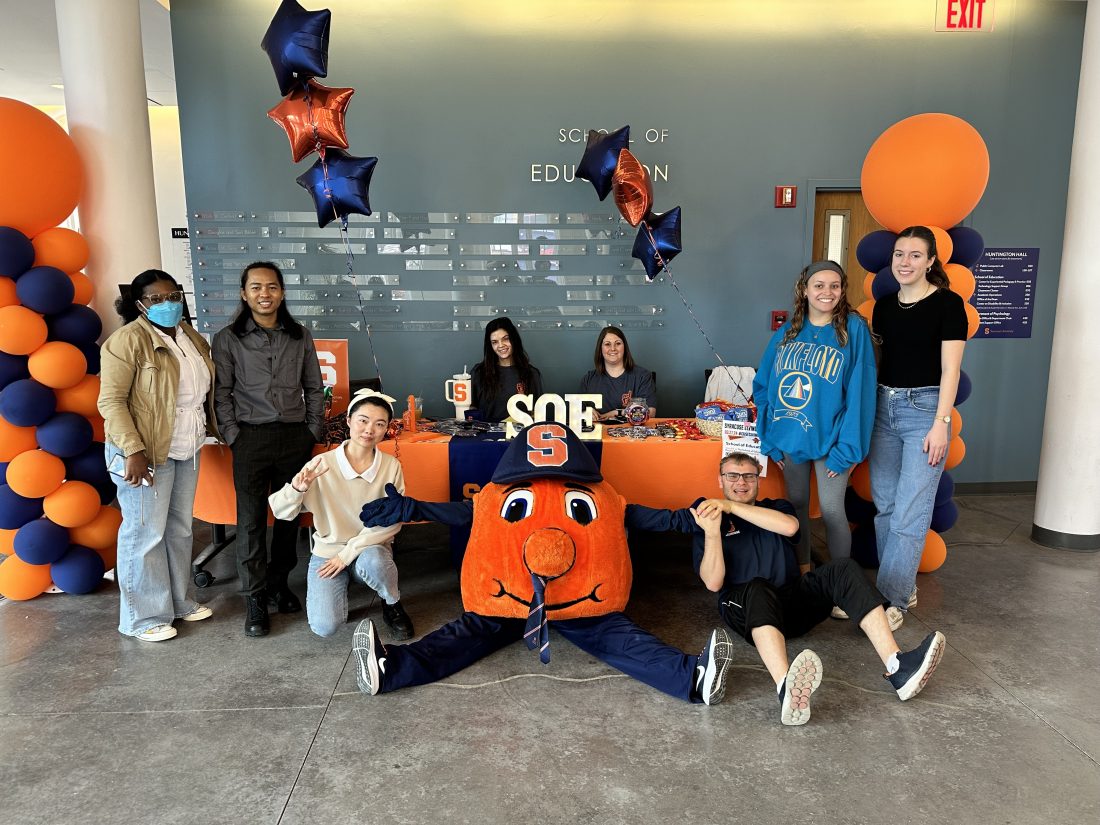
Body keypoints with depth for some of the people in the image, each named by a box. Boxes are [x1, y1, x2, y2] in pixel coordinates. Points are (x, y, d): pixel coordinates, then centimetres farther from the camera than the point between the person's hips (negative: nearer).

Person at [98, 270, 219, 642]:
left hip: (187, 450, 8)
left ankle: (178, 601, 31)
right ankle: (142, 617, 15)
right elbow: (111, 401, -18)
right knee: (145, 533, 2)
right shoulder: (128, 340, -14)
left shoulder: (191, 337, 9)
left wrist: (212, 430, 12)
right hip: (146, 451, -7)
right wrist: (133, 451, -24)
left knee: (180, 529, 16)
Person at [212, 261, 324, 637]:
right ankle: (255, 598, 12)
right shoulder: (228, 339, 1)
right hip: (251, 438, -2)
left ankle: (279, 582, 26)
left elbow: (314, 388, 11)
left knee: (290, 515, 9)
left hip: (296, 437, 2)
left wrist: (312, 431, 4)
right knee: (251, 519, 1)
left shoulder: (300, 336, 7)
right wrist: (234, 437, -6)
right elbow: (222, 394, 1)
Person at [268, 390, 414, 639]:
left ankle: (393, 605, -2)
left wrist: (348, 553, -16)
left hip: (371, 548, 0)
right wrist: (297, 488, -33)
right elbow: (281, 512, -11)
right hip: (328, 551, 0)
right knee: (324, 626, -20)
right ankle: (340, 584, 15)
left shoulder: (391, 467, -9)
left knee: (372, 561, -36)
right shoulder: (322, 464, -12)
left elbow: (391, 522, -9)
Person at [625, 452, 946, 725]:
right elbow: (713, 583, -4)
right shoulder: (706, 519, 11)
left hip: (795, 603, 4)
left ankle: (897, 668, -34)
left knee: (842, 569, -19)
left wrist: (731, 506, -11)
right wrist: (712, 531, -17)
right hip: (745, 610, -4)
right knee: (758, 588, -37)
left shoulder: (776, 507, 21)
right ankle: (787, 692, -64)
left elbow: (789, 527, -7)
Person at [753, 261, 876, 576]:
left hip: (830, 440, -4)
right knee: (796, 504, 14)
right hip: (790, 438, 4)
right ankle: (802, 569, 33)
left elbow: (859, 392, -12)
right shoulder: (786, 333, 5)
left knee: (831, 511, 1)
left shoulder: (854, 329, -8)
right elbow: (763, 387, 6)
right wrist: (770, 440, 0)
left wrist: (847, 448, -17)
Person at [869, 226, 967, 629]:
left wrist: (941, 422, -14)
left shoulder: (948, 304, -5)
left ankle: (893, 600, 3)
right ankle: (903, 585, 23)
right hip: (883, 407, 6)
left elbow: (950, 369, -9)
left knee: (909, 512, -6)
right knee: (885, 506, 9)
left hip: (924, 408, -6)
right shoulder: (884, 305, 11)